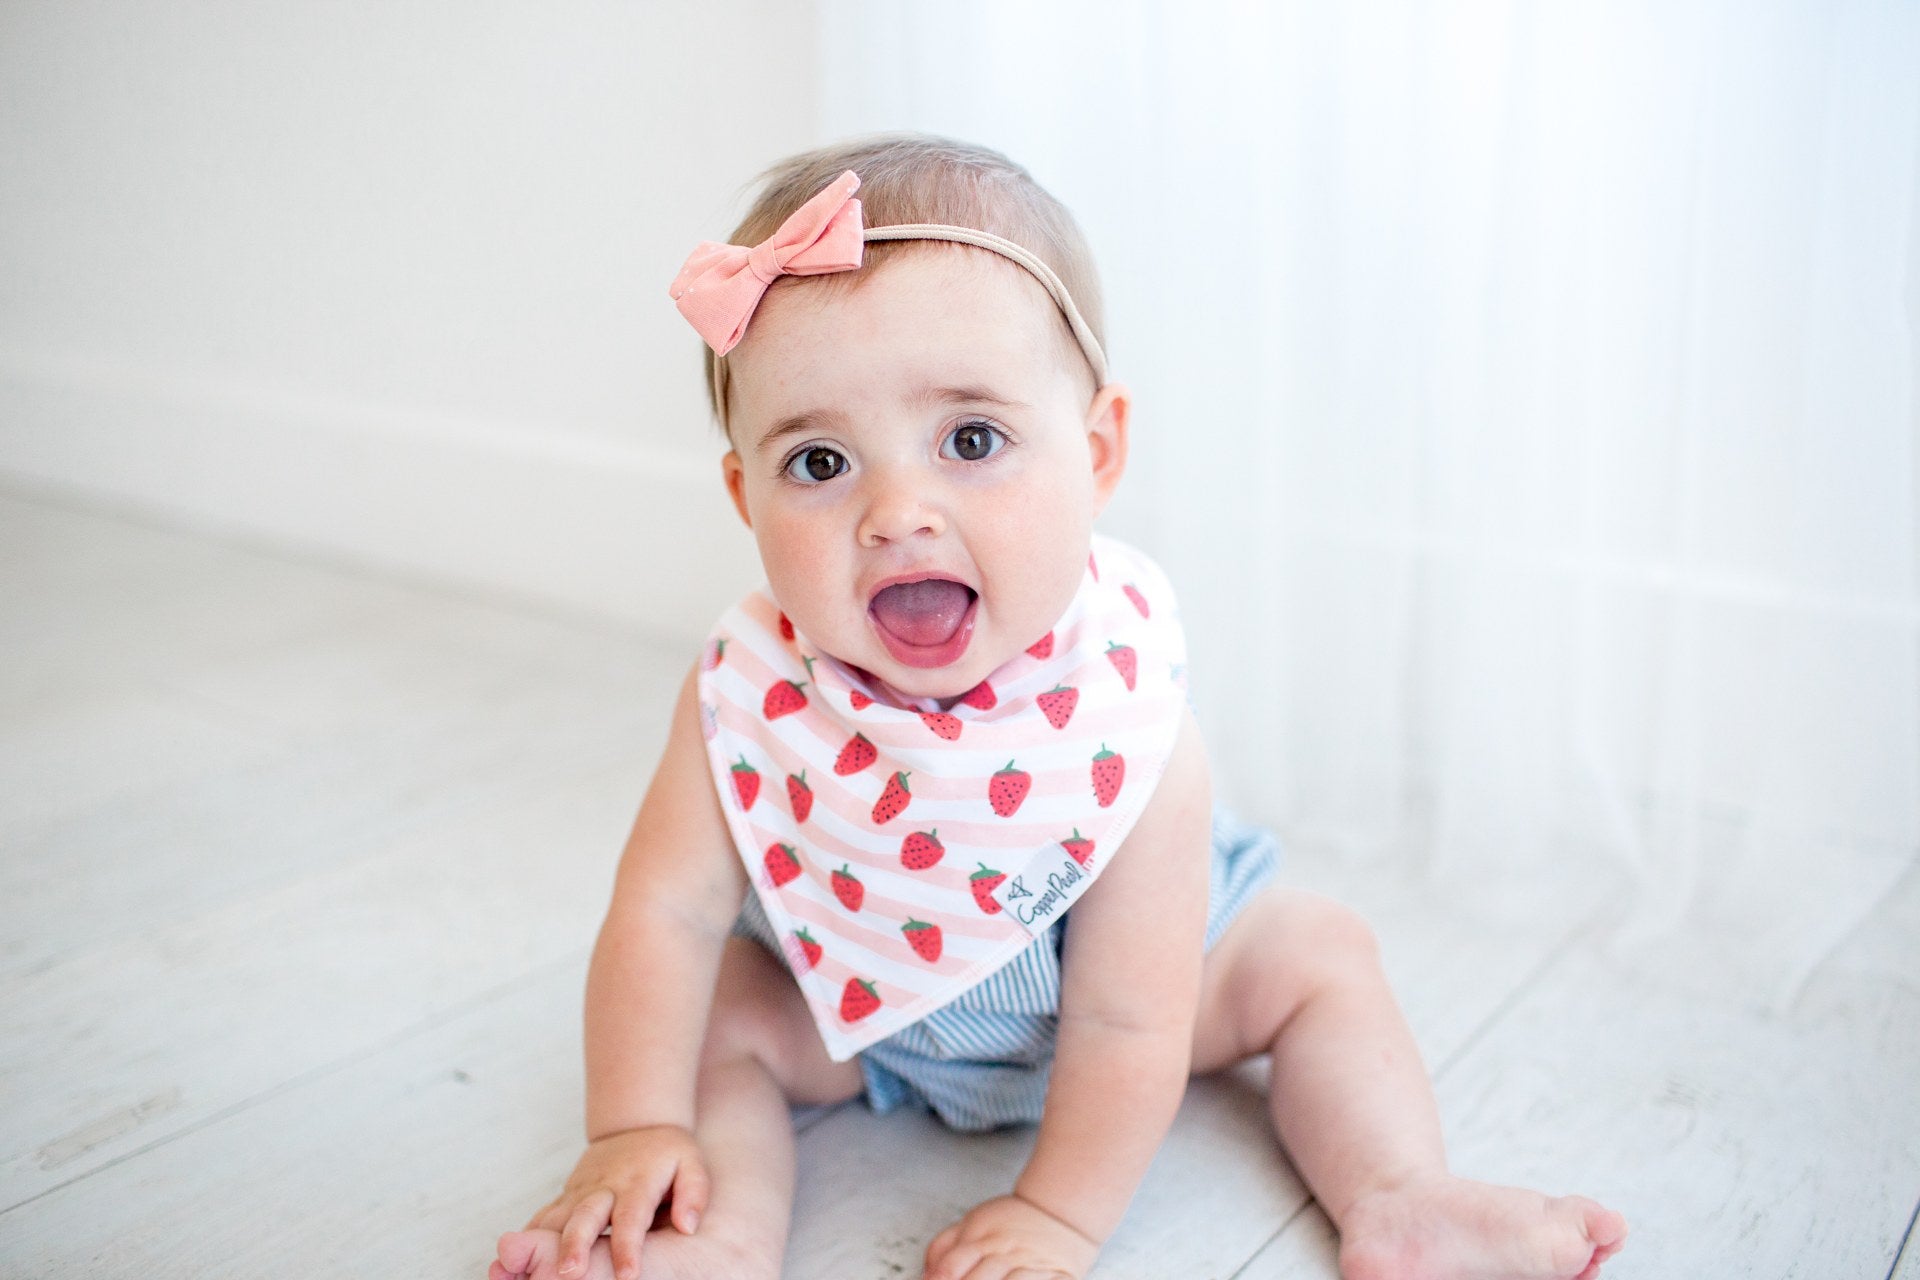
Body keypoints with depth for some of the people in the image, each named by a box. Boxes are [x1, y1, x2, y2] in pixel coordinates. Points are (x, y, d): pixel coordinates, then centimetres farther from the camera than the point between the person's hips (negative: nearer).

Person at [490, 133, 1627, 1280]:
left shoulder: (1128, 736, -36)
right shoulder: (750, 699, -31)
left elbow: (1128, 1023, -30)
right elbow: (669, 911, -23)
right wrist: (636, 1131, -28)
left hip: (1080, 1006, 0)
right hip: (848, 1007, 1)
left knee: (1317, 955, -7)